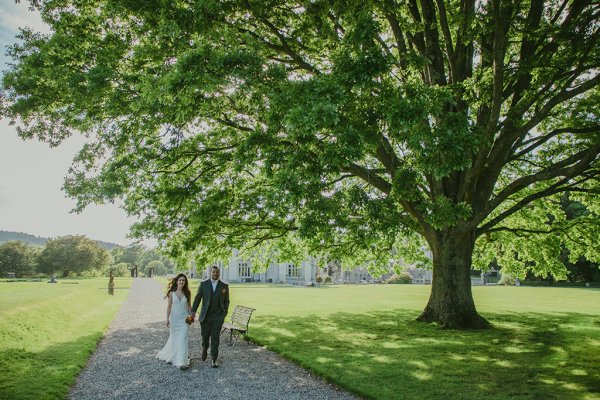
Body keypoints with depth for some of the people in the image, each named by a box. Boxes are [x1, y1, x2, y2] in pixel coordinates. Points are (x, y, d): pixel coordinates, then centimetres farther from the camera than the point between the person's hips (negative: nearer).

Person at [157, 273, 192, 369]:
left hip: (184, 319, 0)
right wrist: (167, 319, -6)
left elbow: (189, 306, 5)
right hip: (174, 318, 0)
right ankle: (170, 355, 40)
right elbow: (169, 306, -2)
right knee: (173, 338, 12)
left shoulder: (187, 293, 0)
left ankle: (181, 362, -7)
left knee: (182, 339, -7)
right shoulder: (172, 293, -4)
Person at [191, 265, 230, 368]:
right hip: (205, 315, 1)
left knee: (215, 337, -5)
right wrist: (193, 311, -8)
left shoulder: (224, 286, 2)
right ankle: (205, 350, 42)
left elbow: (226, 301, 10)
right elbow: (197, 298, -1)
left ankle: (214, 360, 2)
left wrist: (225, 313, 6)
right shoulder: (203, 284, 0)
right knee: (205, 336, 10)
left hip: (218, 316, -1)